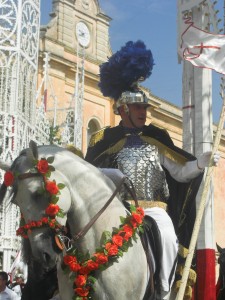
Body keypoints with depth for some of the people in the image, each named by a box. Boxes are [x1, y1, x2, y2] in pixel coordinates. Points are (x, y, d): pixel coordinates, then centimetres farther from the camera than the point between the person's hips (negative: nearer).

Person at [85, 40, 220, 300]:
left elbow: (180, 172, 11)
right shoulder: (105, 141, 10)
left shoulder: (156, 139, 15)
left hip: (154, 209, 1)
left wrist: (202, 162, -5)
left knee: (167, 236, -26)